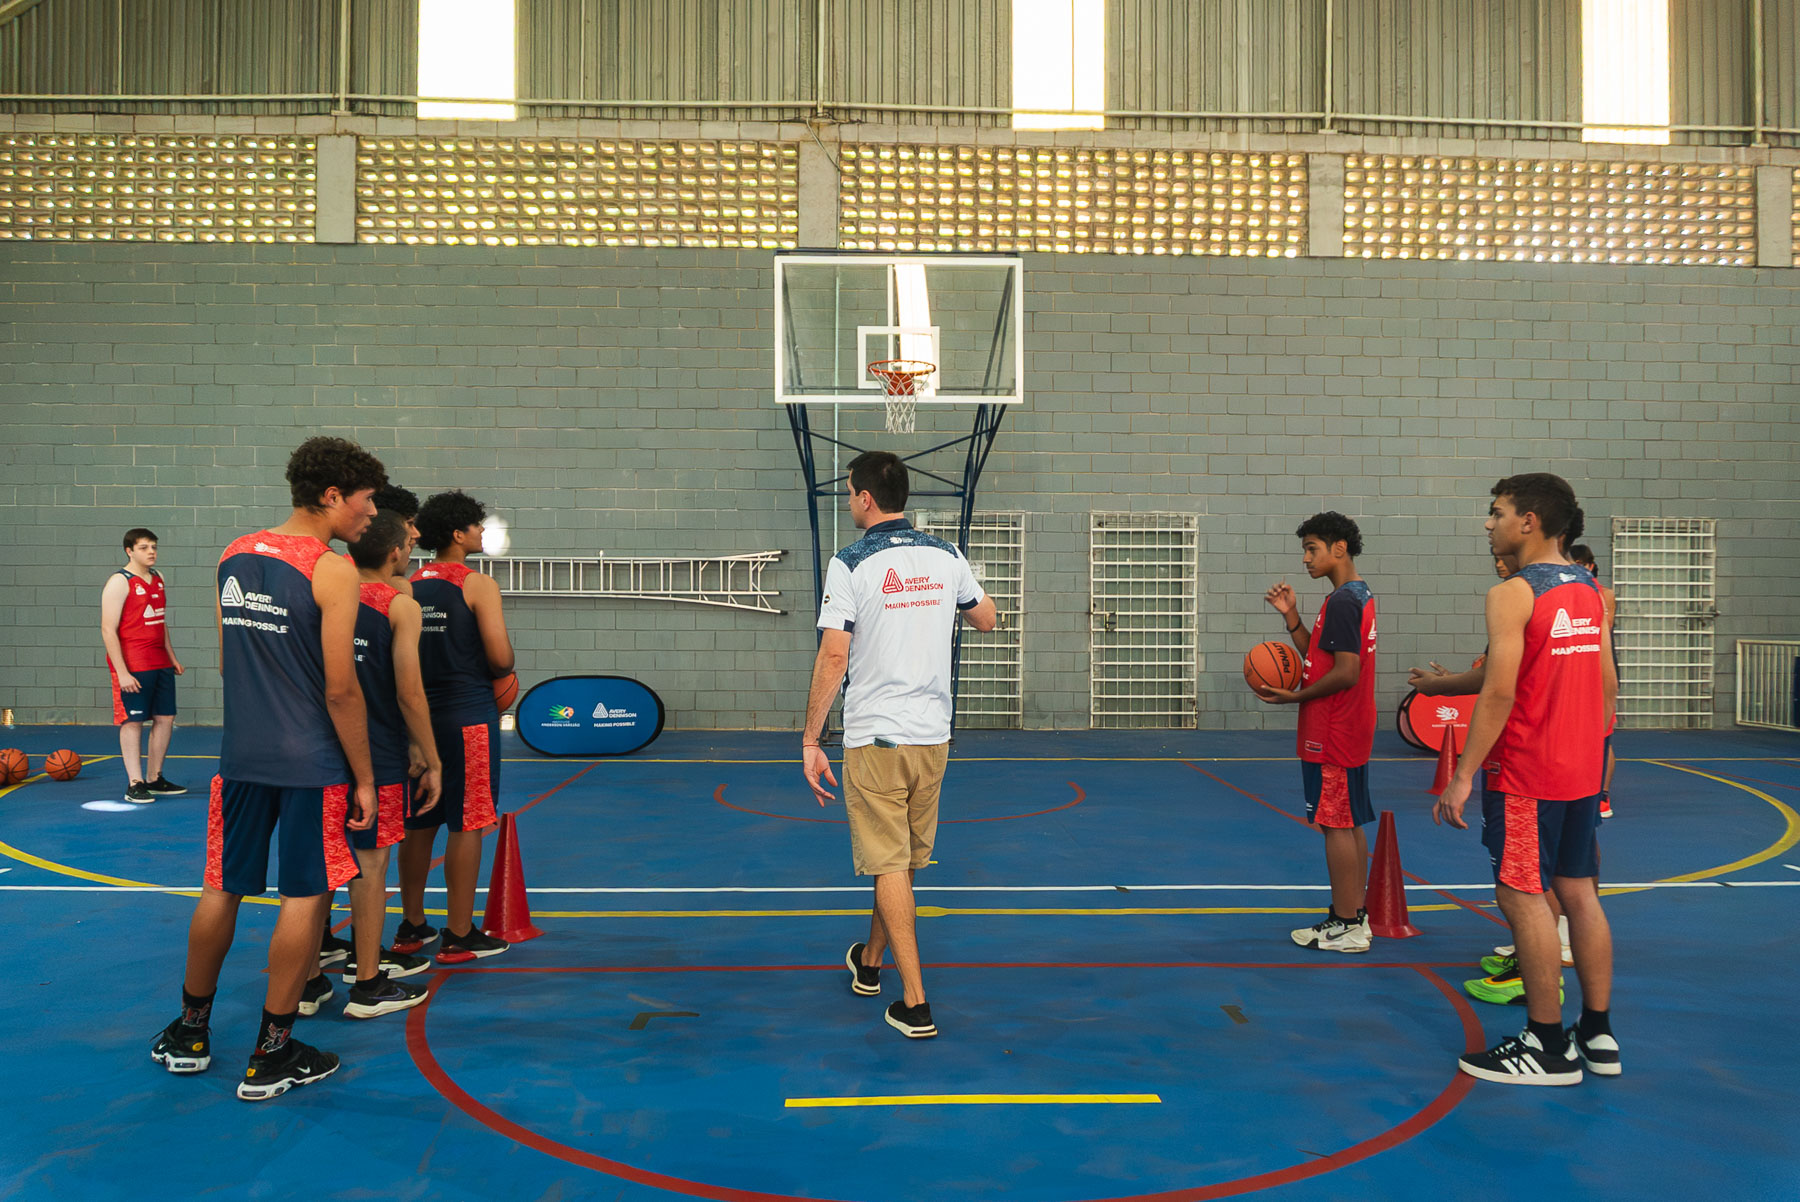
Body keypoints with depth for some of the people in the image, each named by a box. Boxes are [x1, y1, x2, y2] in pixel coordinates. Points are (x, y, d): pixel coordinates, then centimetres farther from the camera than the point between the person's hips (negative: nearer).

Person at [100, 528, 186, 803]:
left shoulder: (157, 578, 13)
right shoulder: (119, 582, -10)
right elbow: (108, 630, -15)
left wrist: (172, 658, 21)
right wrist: (122, 672, -20)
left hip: (160, 664, 8)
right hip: (133, 667, -8)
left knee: (165, 718, 9)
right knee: (132, 721, -2)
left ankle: (154, 779, 20)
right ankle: (134, 784, 3)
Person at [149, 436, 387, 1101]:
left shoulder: (234, 557, 8)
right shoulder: (331, 571, -13)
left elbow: (227, 663, 14)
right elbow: (340, 690, -15)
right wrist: (363, 777, -8)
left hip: (242, 755, 6)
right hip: (311, 762, -6)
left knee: (223, 890, 17)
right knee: (304, 898, 4)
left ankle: (190, 1033, 31)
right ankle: (271, 1056, 12)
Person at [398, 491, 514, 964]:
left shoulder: (409, 587, 9)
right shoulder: (478, 585, -10)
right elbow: (501, 658, -16)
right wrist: (499, 674, 5)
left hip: (420, 715, 7)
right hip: (467, 716, -7)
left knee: (419, 824, 14)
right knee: (467, 825, 0)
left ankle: (411, 927, 23)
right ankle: (459, 937, 5)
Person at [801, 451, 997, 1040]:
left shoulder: (850, 564, -12)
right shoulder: (946, 557, 3)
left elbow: (834, 657, -16)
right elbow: (986, 618, 18)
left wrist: (810, 741, -10)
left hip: (875, 737, -5)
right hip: (934, 733, 5)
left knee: (890, 866, 1)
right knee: (904, 859, 19)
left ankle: (915, 1003, 1)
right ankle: (869, 964, 41)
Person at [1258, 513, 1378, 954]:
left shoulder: (1342, 601, -18)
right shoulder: (1359, 594, 14)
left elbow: (1346, 673, -23)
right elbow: (1318, 656, 17)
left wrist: (1296, 697, -14)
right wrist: (1291, 616, 7)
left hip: (1332, 735, -10)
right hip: (1351, 732, 10)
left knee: (1336, 825, -4)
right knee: (1350, 825, 14)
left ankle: (1344, 926, 2)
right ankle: (1354, 916, 22)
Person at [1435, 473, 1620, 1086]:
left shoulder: (1512, 594, -15)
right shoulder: (1590, 591, 10)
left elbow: (1499, 694, -20)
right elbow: (1607, 685, 13)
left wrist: (1463, 775, -17)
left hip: (1525, 775, -8)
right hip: (1581, 772, 8)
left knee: (1522, 897, -1)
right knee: (1579, 892, 14)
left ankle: (1549, 1047, 5)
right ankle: (1597, 1035, 22)